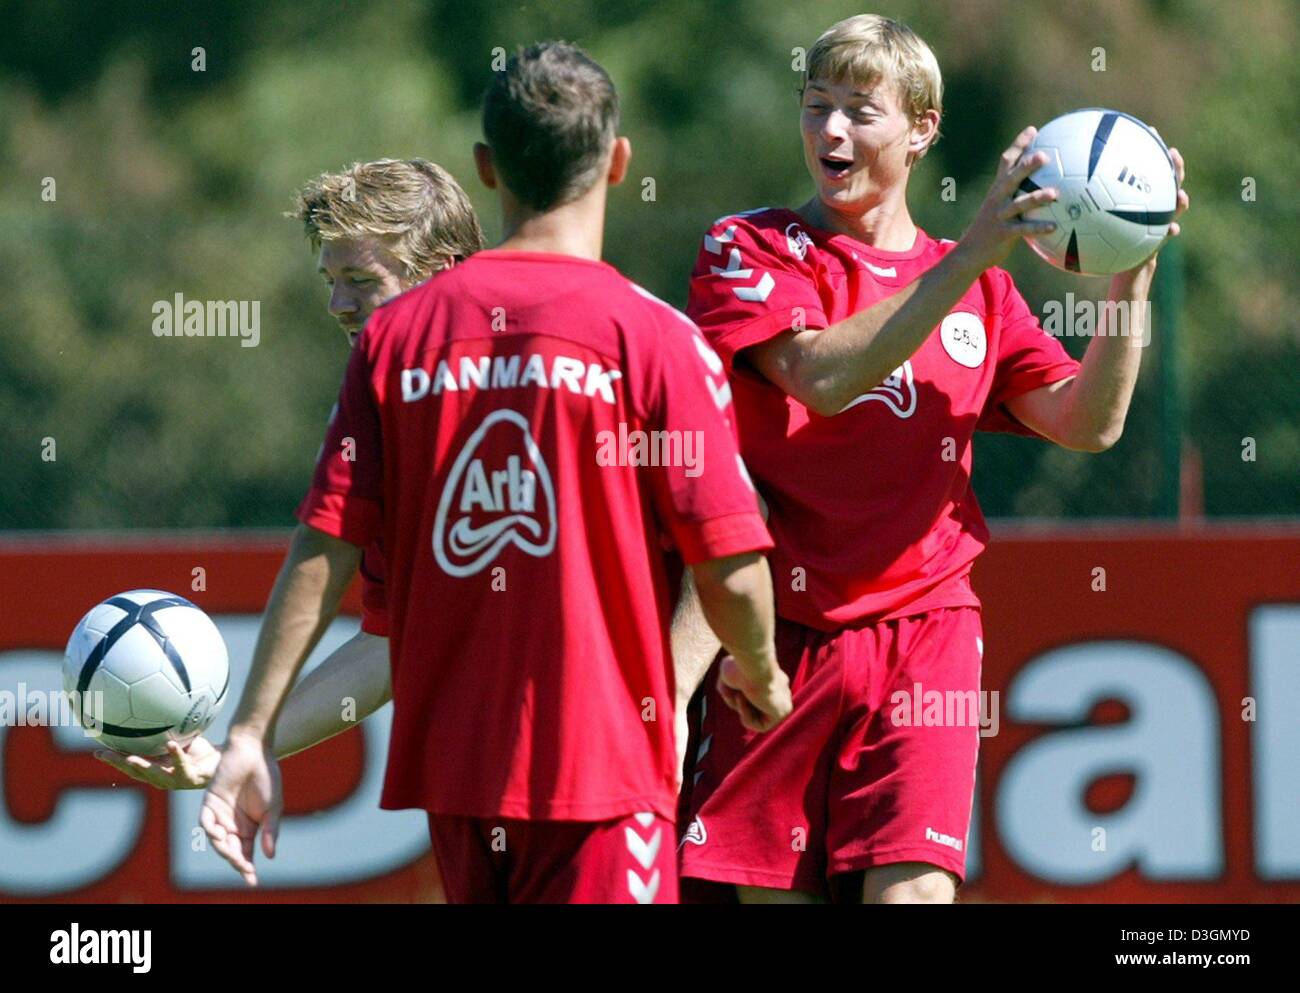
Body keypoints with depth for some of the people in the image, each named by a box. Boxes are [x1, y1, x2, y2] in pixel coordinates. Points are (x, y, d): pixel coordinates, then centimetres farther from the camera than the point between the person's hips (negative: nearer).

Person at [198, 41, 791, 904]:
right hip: (600, 759, -5)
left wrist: (253, 733, 3)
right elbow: (730, 568, -9)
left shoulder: (400, 333, 3)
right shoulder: (652, 337, -7)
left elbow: (324, 549, 0)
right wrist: (762, 675, 12)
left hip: (449, 761, 5)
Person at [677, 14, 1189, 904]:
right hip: (781, 632, -1)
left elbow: (1086, 423, 7)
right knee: (773, 891, 0)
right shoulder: (750, 249, 3)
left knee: (911, 889, -15)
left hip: (924, 631, 1)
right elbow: (821, 375, -16)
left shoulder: (977, 287, 14)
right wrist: (971, 256, -21)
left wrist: (1134, 276, -6)